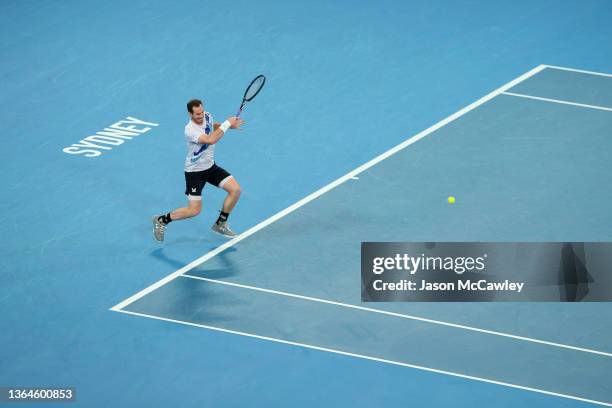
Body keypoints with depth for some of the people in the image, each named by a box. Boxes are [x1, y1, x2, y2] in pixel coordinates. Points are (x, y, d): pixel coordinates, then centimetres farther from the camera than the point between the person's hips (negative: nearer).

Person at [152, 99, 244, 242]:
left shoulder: (207, 116, -6)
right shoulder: (190, 130, -30)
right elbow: (210, 140, -42)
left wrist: (229, 125, 0)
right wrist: (227, 124, -34)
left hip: (210, 166, 7)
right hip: (194, 171, -7)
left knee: (235, 189, -6)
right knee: (194, 210, -9)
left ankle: (220, 224, 13)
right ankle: (161, 220, 14)